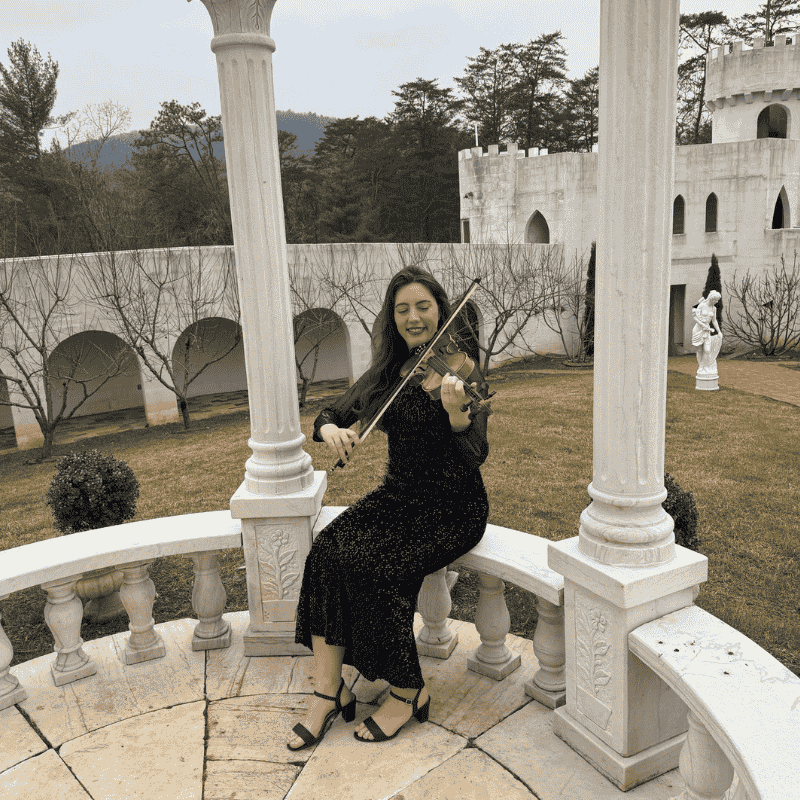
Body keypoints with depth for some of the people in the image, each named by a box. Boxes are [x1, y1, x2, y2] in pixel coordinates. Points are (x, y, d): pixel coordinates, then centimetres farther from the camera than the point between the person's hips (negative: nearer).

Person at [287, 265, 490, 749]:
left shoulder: (461, 368, -9)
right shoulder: (387, 372, 7)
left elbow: (476, 455, -20)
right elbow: (330, 416, 10)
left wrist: (457, 412, -41)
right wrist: (330, 430, -14)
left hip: (452, 508, -5)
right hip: (398, 496, 5)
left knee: (375, 565, -27)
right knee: (327, 551, -21)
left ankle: (409, 692, -4)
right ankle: (328, 691, -10)